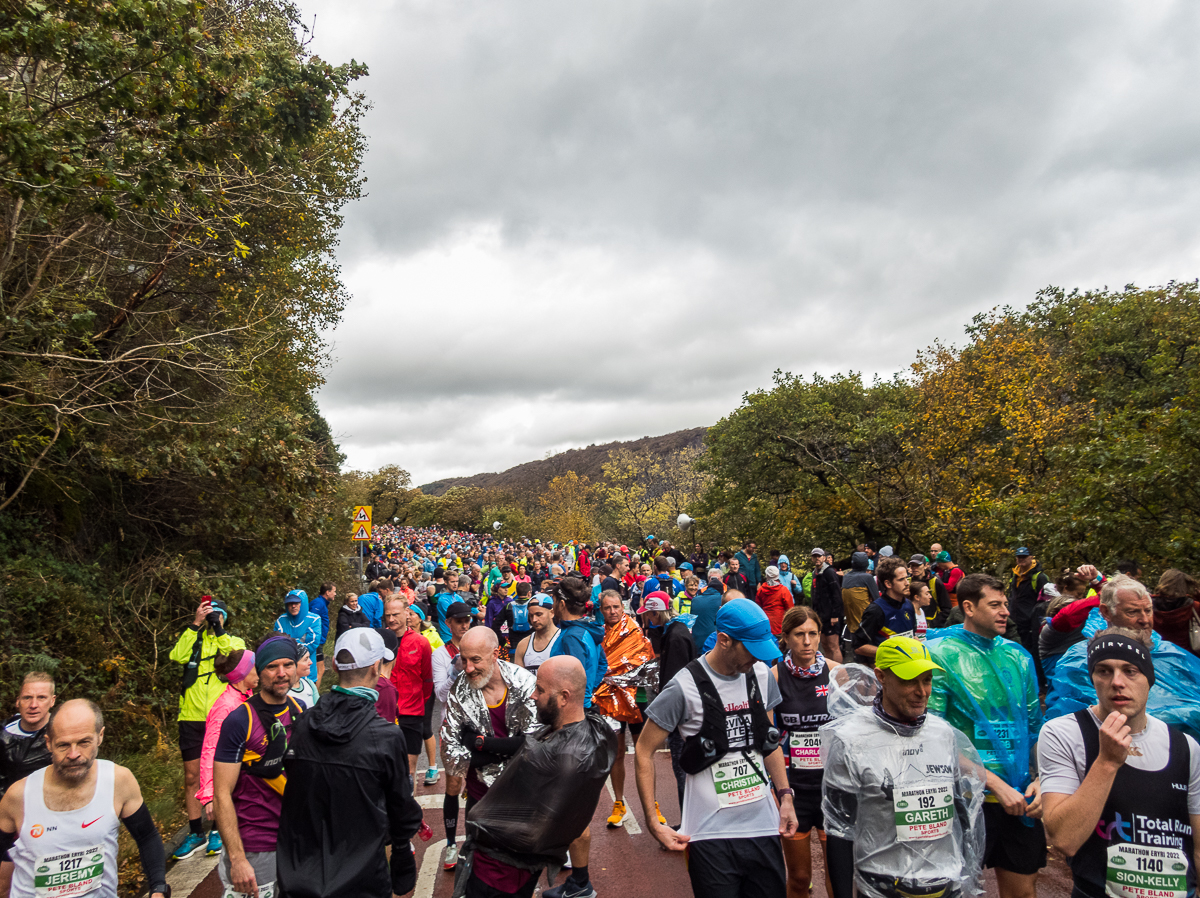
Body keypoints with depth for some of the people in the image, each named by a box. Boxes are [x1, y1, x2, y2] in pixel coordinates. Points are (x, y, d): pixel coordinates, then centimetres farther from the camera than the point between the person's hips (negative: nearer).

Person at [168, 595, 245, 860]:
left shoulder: (234, 641, 7)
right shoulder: (192, 638, 10)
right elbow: (177, 657, -12)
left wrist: (219, 629, -17)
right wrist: (196, 624, -16)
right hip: (192, 719, 1)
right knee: (191, 777, 8)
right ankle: (196, 833, 22)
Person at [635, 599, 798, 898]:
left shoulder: (762, 675, 2)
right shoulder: (684, 687, -15)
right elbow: (645, 752, -8)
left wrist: (785, 796, 9)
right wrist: (653, 823, -11)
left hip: (763, 827, 5)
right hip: (711, 833, -5)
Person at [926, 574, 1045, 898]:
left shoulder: (1018, 655, 7)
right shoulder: (941, 654, -10)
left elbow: (1035, 725, 14)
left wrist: (1042, 779, 0)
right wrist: (995, 784, -17)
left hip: (1020, 798, 5)